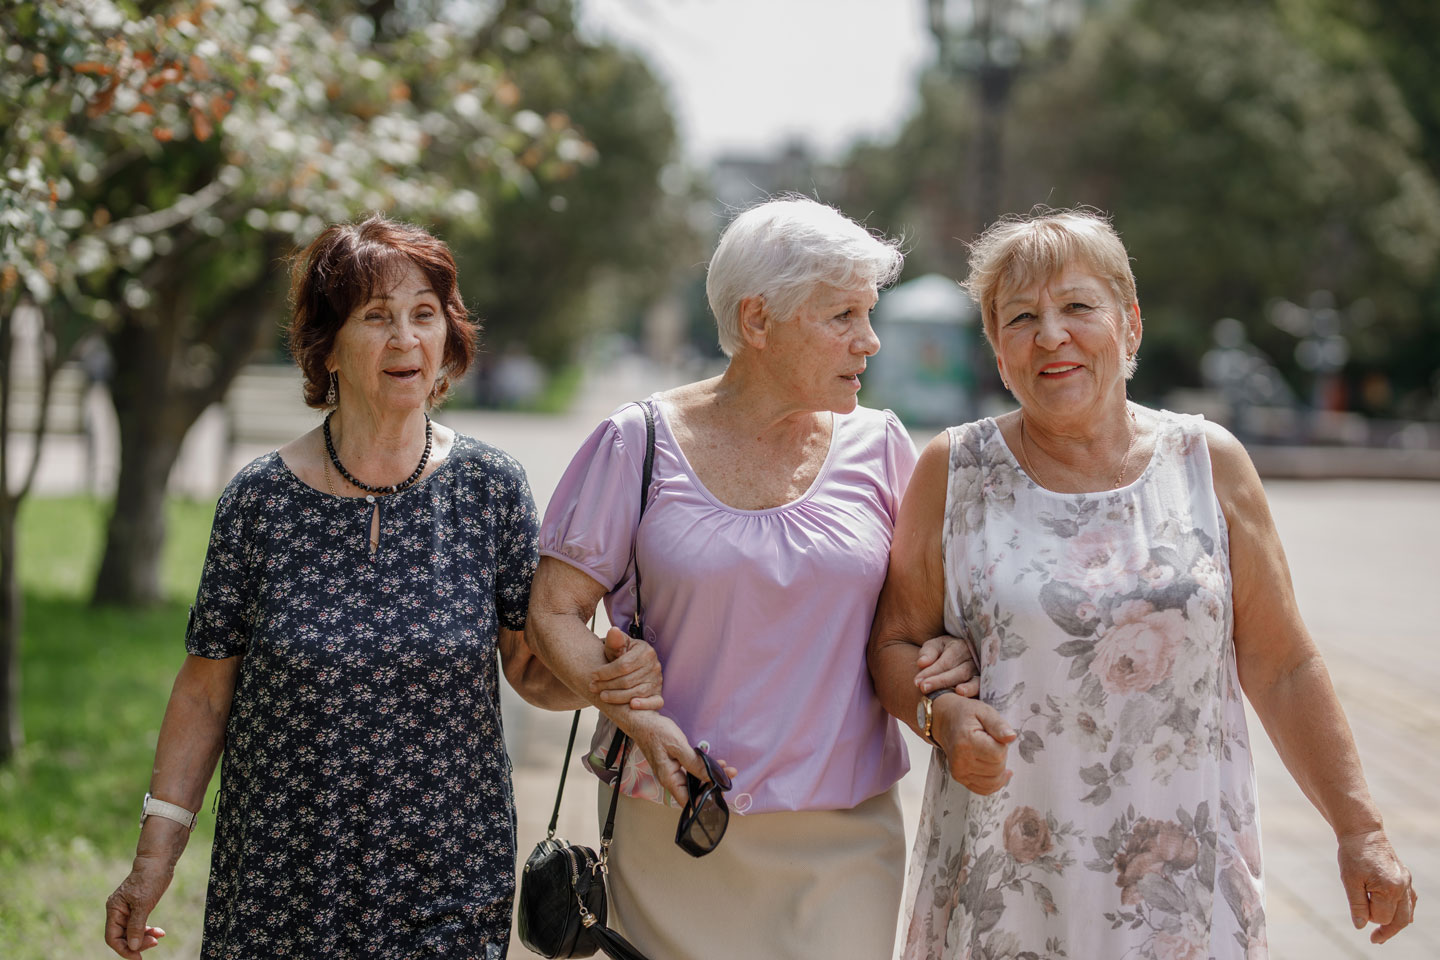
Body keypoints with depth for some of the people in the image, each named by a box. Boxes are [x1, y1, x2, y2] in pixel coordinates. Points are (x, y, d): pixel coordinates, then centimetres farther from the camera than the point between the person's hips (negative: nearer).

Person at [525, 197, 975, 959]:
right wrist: (637, 718, -18)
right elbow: (553, 612, -2)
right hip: (673, 825, -2)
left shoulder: (876, 446, 5)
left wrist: (951, 652, -9)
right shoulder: (640, 444, -3)